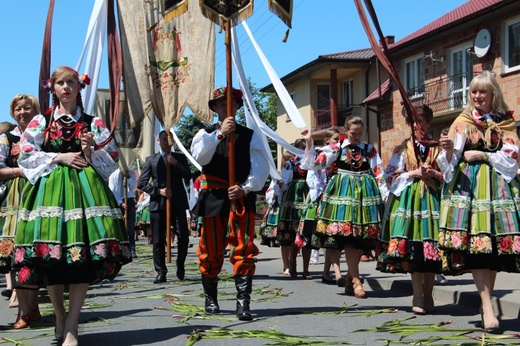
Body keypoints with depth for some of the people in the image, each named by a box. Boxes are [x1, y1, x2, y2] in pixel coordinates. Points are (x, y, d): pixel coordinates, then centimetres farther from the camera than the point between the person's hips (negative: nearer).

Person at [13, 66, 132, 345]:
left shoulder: (93, 122, 12)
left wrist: (90, 152, -9)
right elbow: (26, 157, 3)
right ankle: (60, 319, 15)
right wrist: (60, 157, -6)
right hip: (50, 188, 0)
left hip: (84, 188, 0)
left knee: (83, 256, -10)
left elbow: (111, 158, 9)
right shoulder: (40, 121, 10)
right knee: (50, 257, -3)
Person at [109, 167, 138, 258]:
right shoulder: (113, 175, 1)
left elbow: (132, 187, -3)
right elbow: (113, 191, -4)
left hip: (130, 200, 1)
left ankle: (132, 250, -7)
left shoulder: (132, 173, 8)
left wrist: (128, 177, -12)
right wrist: (121, 203, -13)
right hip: (118, 202, -1)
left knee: (131, 226, -5)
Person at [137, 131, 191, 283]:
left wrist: (175, 163, -8)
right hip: (158, 203, 0)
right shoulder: (151, 160, 11)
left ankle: (180, 265, 14)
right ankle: (161, 272, 8)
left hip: (177, 203, 0)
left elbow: (188, 176, 2)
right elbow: (141, 183, 5)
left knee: (183, 236, -9)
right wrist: (158, 191, -8)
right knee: (158, 240, 0)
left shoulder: (180, 158, 15)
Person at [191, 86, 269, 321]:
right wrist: (219, 134, -20)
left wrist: (245, 188, -18)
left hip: (242, 198, -1)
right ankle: (210, 298, 23)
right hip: (213, 198, 1)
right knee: (211, 250, 8)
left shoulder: (250, 136, 6)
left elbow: (260, 167, -3)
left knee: (244, 250, -8)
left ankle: (243, 302, -9)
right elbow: (199, 157, -11)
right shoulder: (205, 134, 10)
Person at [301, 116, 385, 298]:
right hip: (343, 192, -2)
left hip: (365, 192, 2)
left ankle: (350, 277, 17)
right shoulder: (336, 148, 5)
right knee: (347, 236, -10)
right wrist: (308, 143, -3)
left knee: (362, 237, 2)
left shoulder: (369, 150, 8)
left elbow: (378, 174, 6)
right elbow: (315, 163, 2)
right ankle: (356, 280, -7)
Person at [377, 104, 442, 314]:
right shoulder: (403, 149, 9)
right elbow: (389, 178, 3)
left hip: (432, 199, 1)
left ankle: (428, 295, 11)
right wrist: (414, 173, -7)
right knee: (412, 248, -7)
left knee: (431, 247, -2)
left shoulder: (438, 148, 10)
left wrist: (434, 174, -10)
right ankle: (418, 298, 0)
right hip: (408, 200, -1)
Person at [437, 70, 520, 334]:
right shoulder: (463, 122, 9)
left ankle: (486, 301, 12)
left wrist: (482, 155, -8)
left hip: (498, 186, 2)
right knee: (473, 244, -15)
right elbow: (449, 163, 1)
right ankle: (488, 308, -18)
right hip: (467, 185, -2)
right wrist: (449, 150, -20)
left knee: (495, 243, -1)